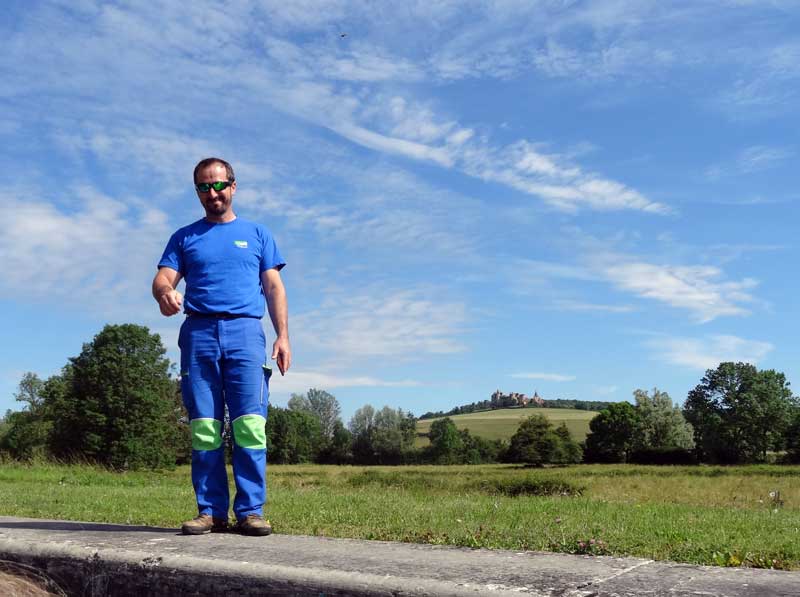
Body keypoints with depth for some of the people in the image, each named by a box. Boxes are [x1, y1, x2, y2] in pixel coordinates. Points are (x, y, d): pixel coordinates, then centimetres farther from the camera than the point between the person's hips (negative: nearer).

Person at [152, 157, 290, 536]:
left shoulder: (256, 234, 19)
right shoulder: (184, 237, 21)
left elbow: (274, 288, 13)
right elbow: (162, 279, 7)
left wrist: (283, 336, 0)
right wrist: (164, 294, -18)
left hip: (245, 333, -1)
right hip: (198, 334, 1)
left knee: (250, 425, -11)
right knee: (203, 427, -2)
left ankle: (251, 511, -8)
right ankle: (211, 511, 1)